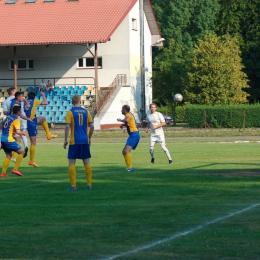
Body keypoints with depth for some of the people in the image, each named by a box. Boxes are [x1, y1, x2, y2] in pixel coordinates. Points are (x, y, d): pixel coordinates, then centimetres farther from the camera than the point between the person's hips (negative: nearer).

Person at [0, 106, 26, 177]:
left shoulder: (8, 117, 12)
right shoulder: (16, 120, -12)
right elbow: (18, 131, -23)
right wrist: (22, 133, -1)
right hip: (9, 140, -8)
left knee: (9, 155, 19)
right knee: (21, 152, 4)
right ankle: (15, 169, -5)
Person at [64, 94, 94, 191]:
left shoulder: (70, 112, -4)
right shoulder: (86, 112, 6)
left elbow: (67, 126, -12)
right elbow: (92, 126, 5)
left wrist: (65, 140, -4)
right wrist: (89, 138, 17)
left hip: (74, 141, -4)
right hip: (85, 141, 4)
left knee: (71, 163, 1)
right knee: (87, 162, 11)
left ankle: (73, 185, -3)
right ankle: (89, 184, 12)